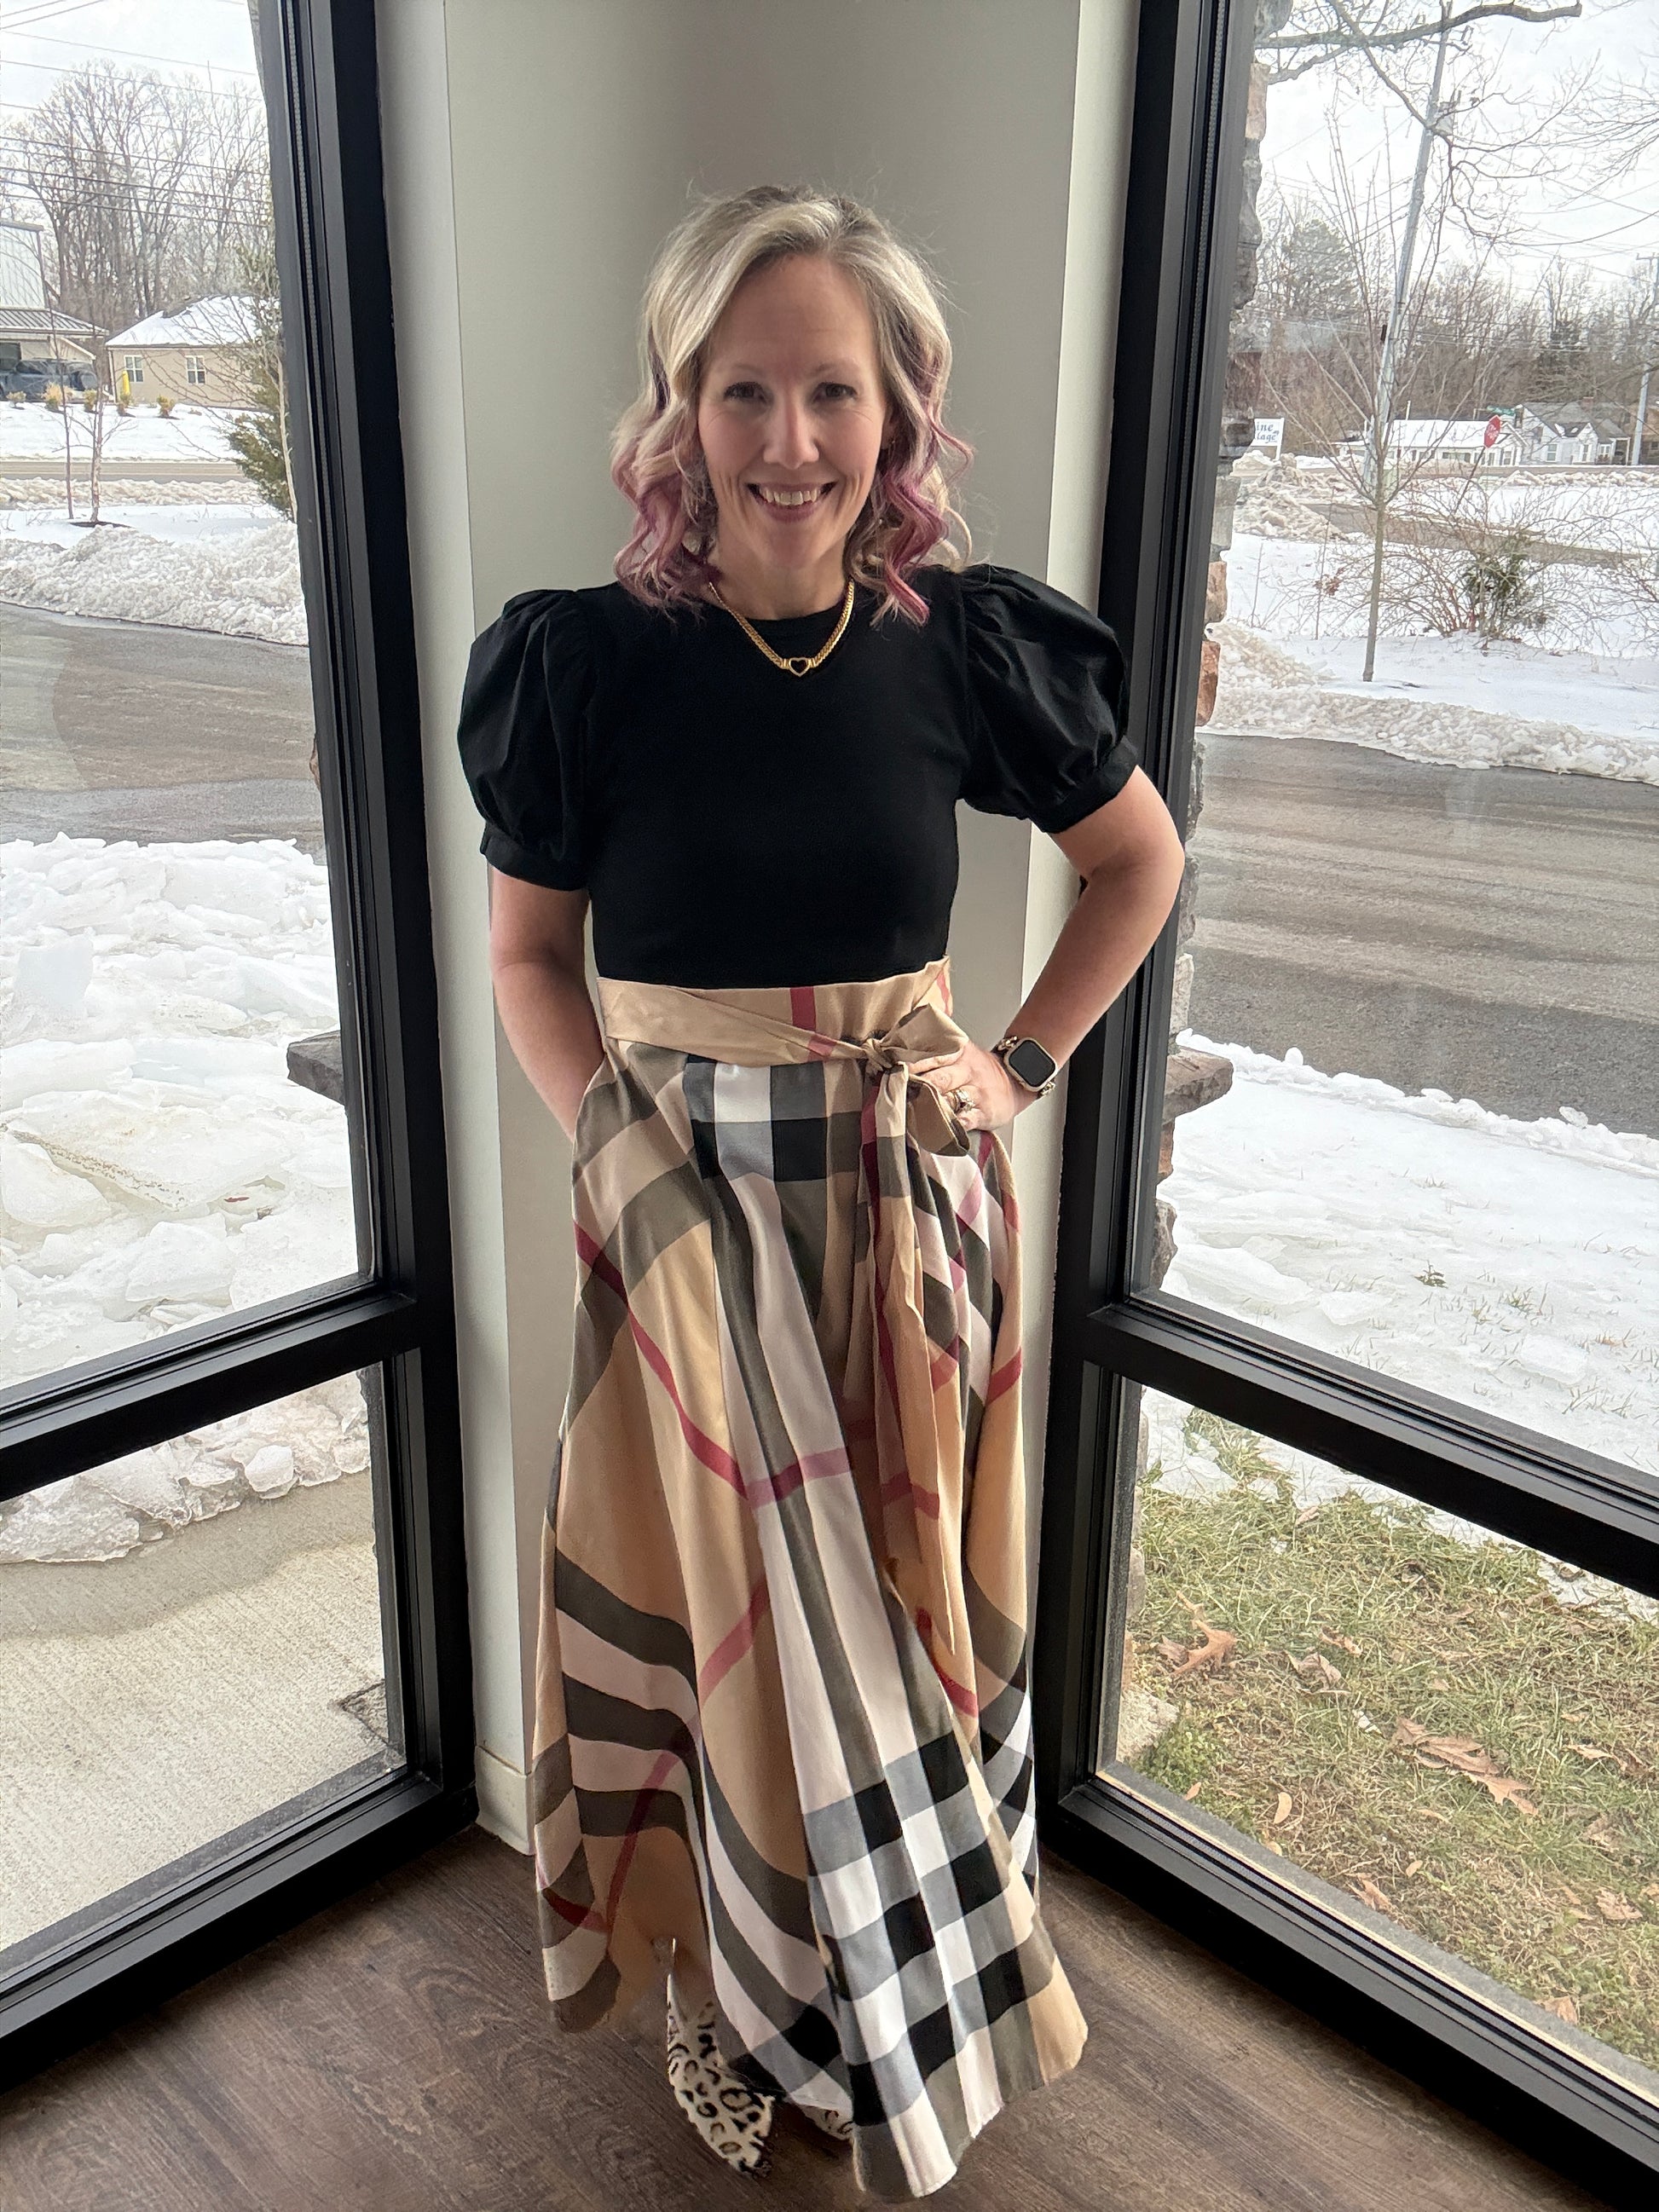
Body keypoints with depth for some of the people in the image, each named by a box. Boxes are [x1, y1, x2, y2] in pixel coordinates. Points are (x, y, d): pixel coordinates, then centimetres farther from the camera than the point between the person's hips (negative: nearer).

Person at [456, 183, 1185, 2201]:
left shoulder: (963, 646, -4)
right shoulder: (588, 659, -7)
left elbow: (1141, 858, 11)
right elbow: (528, 952, 2)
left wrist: (1024, 1064, 3)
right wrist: (619, 1146, -13)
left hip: (908, 1198, 2)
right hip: (680, 1202, -1)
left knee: (904, 1586, 14)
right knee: (705, 1598, 11)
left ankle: (898, 1987, 41)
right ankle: (726, 1983, 38)